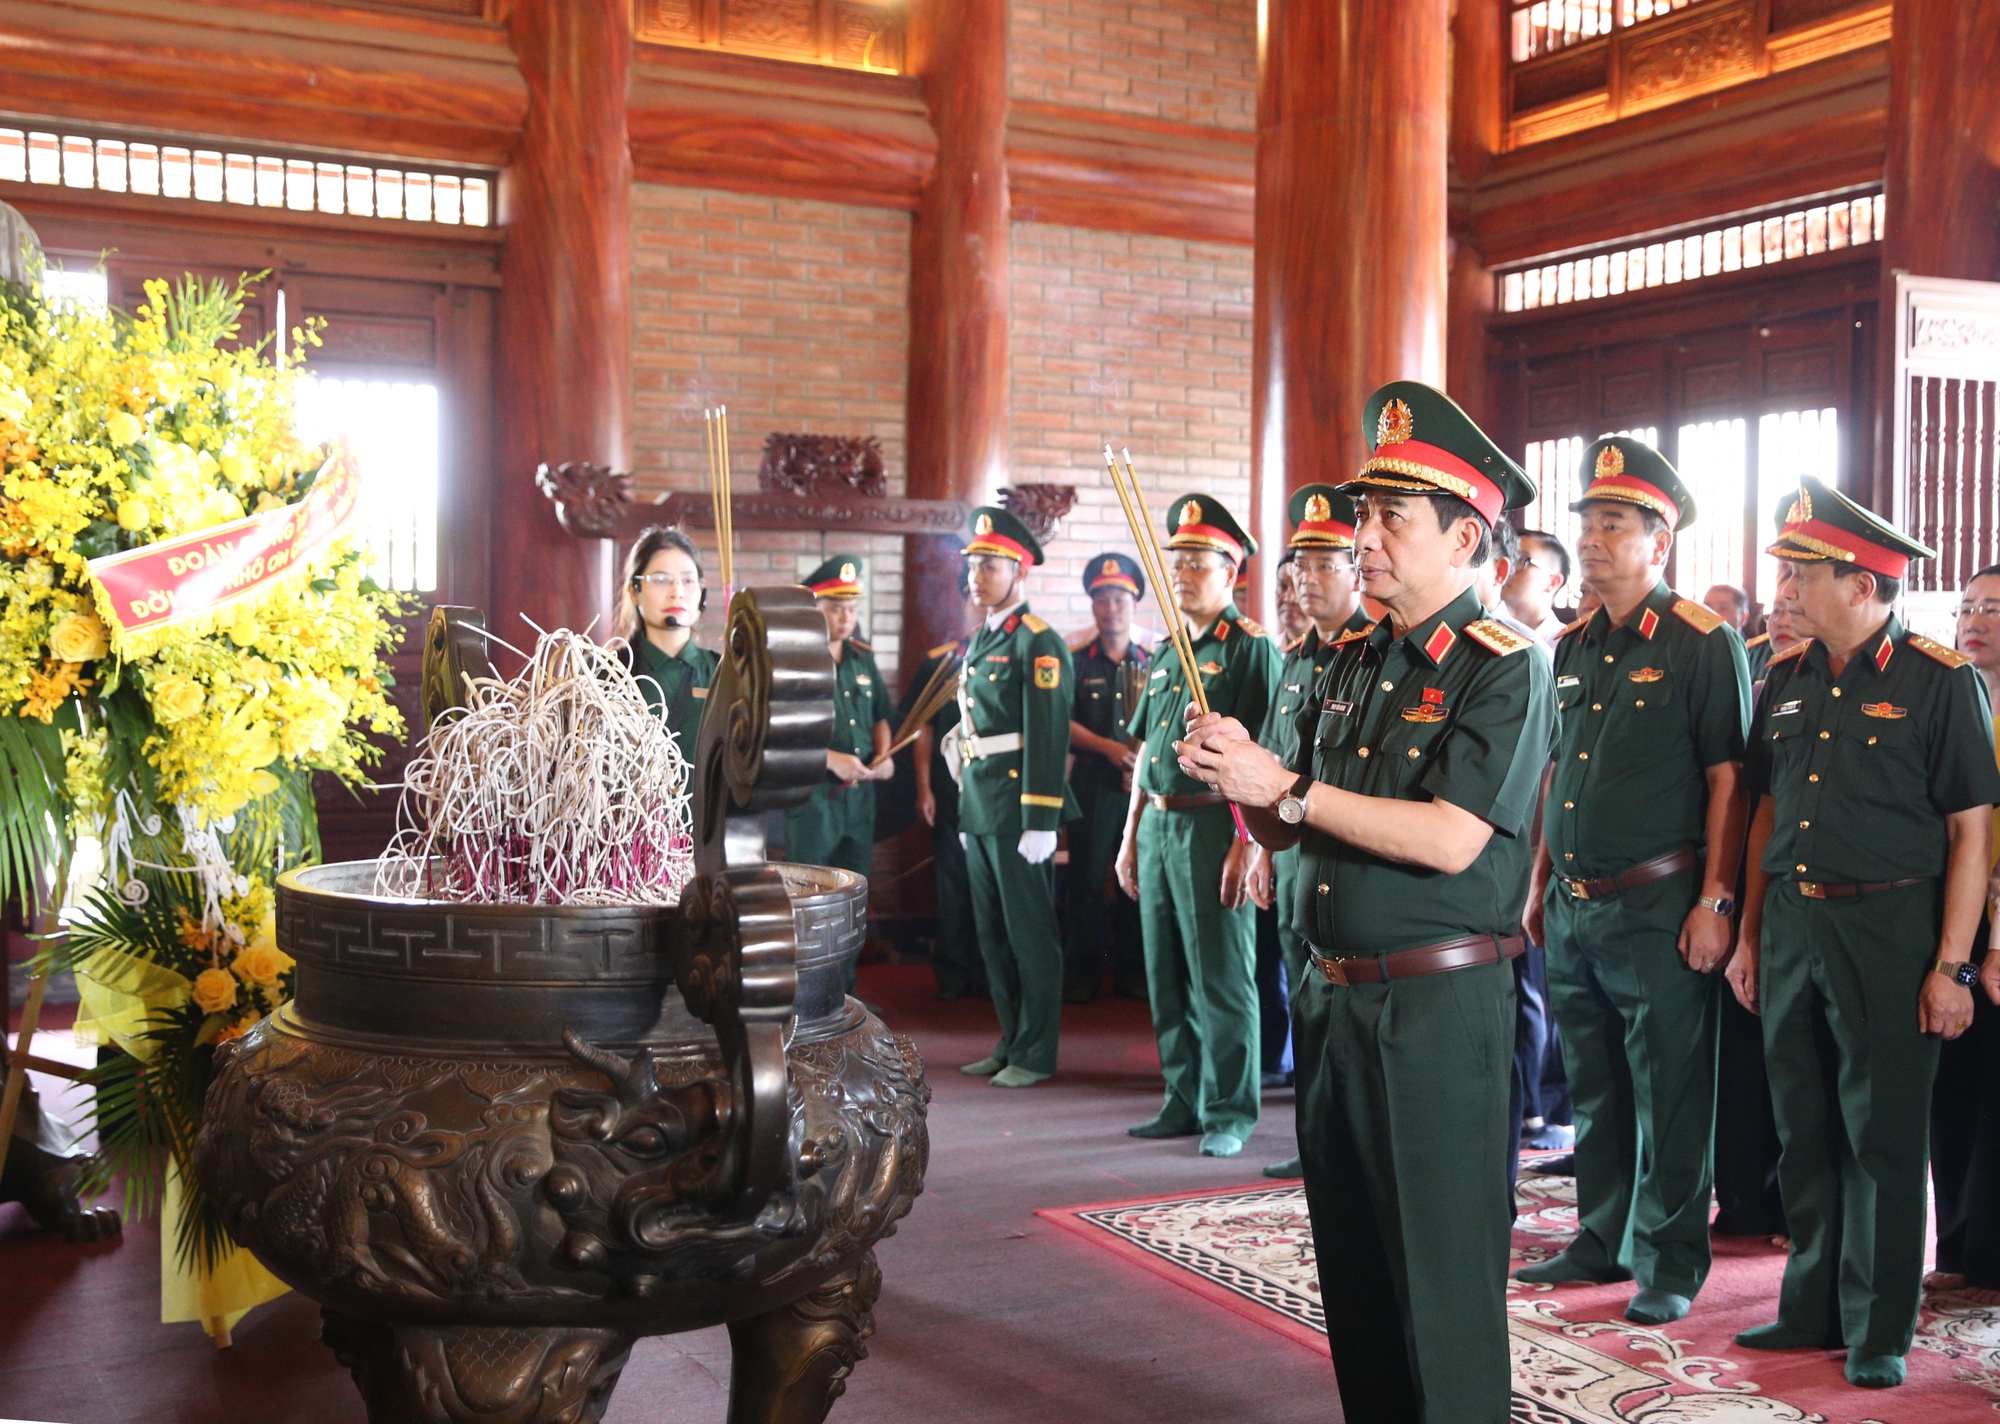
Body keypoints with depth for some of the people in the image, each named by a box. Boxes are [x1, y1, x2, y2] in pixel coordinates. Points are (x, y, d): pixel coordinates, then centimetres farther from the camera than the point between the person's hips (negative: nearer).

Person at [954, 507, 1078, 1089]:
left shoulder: (1039, 643, -11)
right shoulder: (980, 642, 16)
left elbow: (1050, 736, -17)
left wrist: (1040, 823, -20)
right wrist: (966, 807, 19)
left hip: (1018, 811, -9)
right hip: (979, 811, 9)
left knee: (1030, 933, -1)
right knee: (992, 933, 14)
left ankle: (1037, 1054, 8)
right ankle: (1011, 1041, 24)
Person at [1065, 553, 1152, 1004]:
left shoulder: (1151, 663, 10)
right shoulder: (1077, 662, 5)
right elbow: (1062, 723, -1)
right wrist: (1108, 747, -13)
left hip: (1141, 786, 1)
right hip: (1092, 784, -1)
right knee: (1087, 878, 0)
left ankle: (1131, 971, 14)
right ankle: (1082, 973, 9)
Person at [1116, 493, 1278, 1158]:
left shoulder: (1252, 648, -8)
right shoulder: (1168, 653, 17)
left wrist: (1248, 843, -20)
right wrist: (1131, 836, 18)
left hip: (1214, 826, -8)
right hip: (1157, 825, 8)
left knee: (1221, 978, -1)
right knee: (1167, 977, 12)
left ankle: (1229, 1111, 9)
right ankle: (1186, 1099, 23)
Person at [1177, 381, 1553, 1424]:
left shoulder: (1505, 668, -11)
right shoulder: (1352, 661, 13)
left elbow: (1450, 839, -22)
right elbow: (1288, 829, 15)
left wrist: (1289, 788, -17)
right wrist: (1240, 781, -7)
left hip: (1437, 1012, -8)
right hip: (1331, 997, 8)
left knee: (1441, 1278, 2)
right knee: (1350, 1263, 17)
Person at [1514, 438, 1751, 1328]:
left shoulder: (1703, 644, -8)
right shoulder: (1574, 647, 13)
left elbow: (1728, 779, -12)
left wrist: (1714, 902, -16)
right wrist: (1539, 885, 17)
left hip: (1658, 905, -7)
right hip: (1572, 909, 7)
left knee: (1669, 1093, 1)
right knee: (1594, 1087, 16)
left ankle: (1670, 1262, 13)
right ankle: (1604, 1239, 29)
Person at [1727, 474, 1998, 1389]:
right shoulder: (1787, 680, 9)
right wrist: (1749, 934, 12)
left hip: (1887, 926, -5)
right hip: (1790, 922, 6)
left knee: (1882, 1135, 3)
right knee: (1805, 1131, 13)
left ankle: (1878, 1331, 15)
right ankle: (1815, 1307, 26)